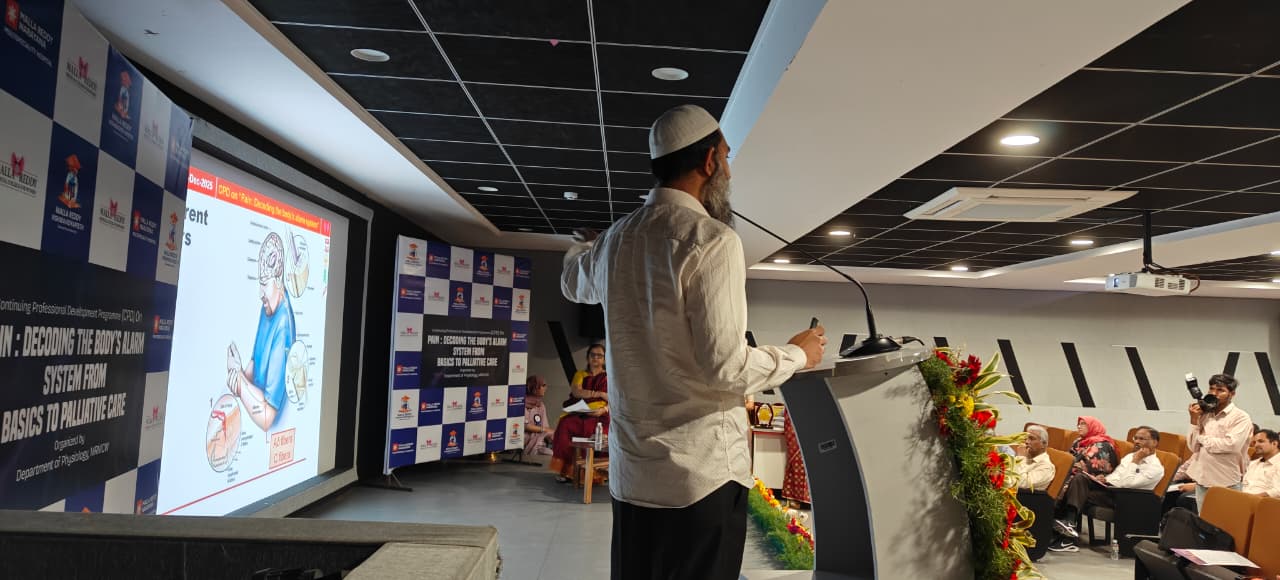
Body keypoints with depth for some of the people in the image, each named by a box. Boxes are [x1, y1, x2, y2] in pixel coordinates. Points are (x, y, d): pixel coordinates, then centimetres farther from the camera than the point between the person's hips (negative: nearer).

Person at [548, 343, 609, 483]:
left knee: (594, 431, -36)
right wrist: (599, 394, -8)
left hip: (599, 416, -2)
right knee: (565, 425, -31)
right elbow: (577, 392, 0)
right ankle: (565, 469, -26)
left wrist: (603, 410, -18)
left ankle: (592, 472, -25)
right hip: (579, 414, 2)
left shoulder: (609, 377, 14)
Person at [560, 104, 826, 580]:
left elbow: (573, 283, 30)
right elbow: (724, 367, -20)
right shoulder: (711, 239, -16)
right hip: (702, 471, -7)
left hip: (630, 472, 7)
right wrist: (797, 354, -3)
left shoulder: (618, 237, 8)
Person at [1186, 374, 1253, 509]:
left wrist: (1203, 437, -9)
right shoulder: (1204, 414, 7)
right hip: (1202, 480, 5)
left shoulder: (1240, 417, -8)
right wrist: (1194, 420, -5)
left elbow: (1231, 445, -23)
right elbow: (1193, 446, 3)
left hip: (1226, 483, -5)